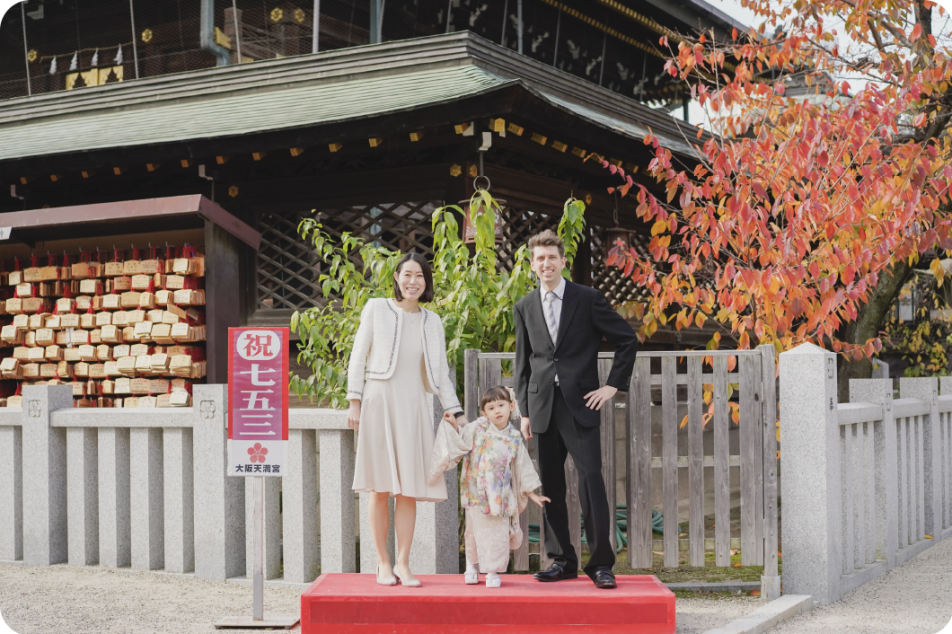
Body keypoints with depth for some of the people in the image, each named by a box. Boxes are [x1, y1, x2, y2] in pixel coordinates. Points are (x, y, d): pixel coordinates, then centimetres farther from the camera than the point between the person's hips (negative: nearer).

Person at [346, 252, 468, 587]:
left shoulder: (432, 322, 12)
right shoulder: (376, 309, 2)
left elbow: (440, 372, 15)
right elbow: (358, 356, 3)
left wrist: (457, 413, 9)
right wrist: (355, 402, -3)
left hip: (413, 408, 3)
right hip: (379, 402, -3)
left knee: (409, 489, 1)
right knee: (380, 488, 1)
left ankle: (403, 563, 9)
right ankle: (383, 562, 9)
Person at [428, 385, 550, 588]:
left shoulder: (514, 439, 2)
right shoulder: (476, 429, -2)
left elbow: (522, 467, 8)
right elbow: (459, 445, 2)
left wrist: (532, 494, 8)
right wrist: (452, 427, -11)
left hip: (501, 495, 1)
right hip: (477, 493, -1)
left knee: (499, 534, 0)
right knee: (476, 530, 8)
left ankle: (493, 571, 15)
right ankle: (472, 565, 30)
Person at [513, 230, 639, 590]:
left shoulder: (587, 299, 2)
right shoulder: (524, 307, 13)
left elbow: (627, 341, 5)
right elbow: (523, 362, 15)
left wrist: (612, 385, -1)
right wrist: (525, 411, 9)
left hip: (580, 404, -4)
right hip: (542, 405, 4)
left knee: (591, 478, -10)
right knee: (550, 485, 5)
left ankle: (600, 563, -4)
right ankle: (562, 560, 14)